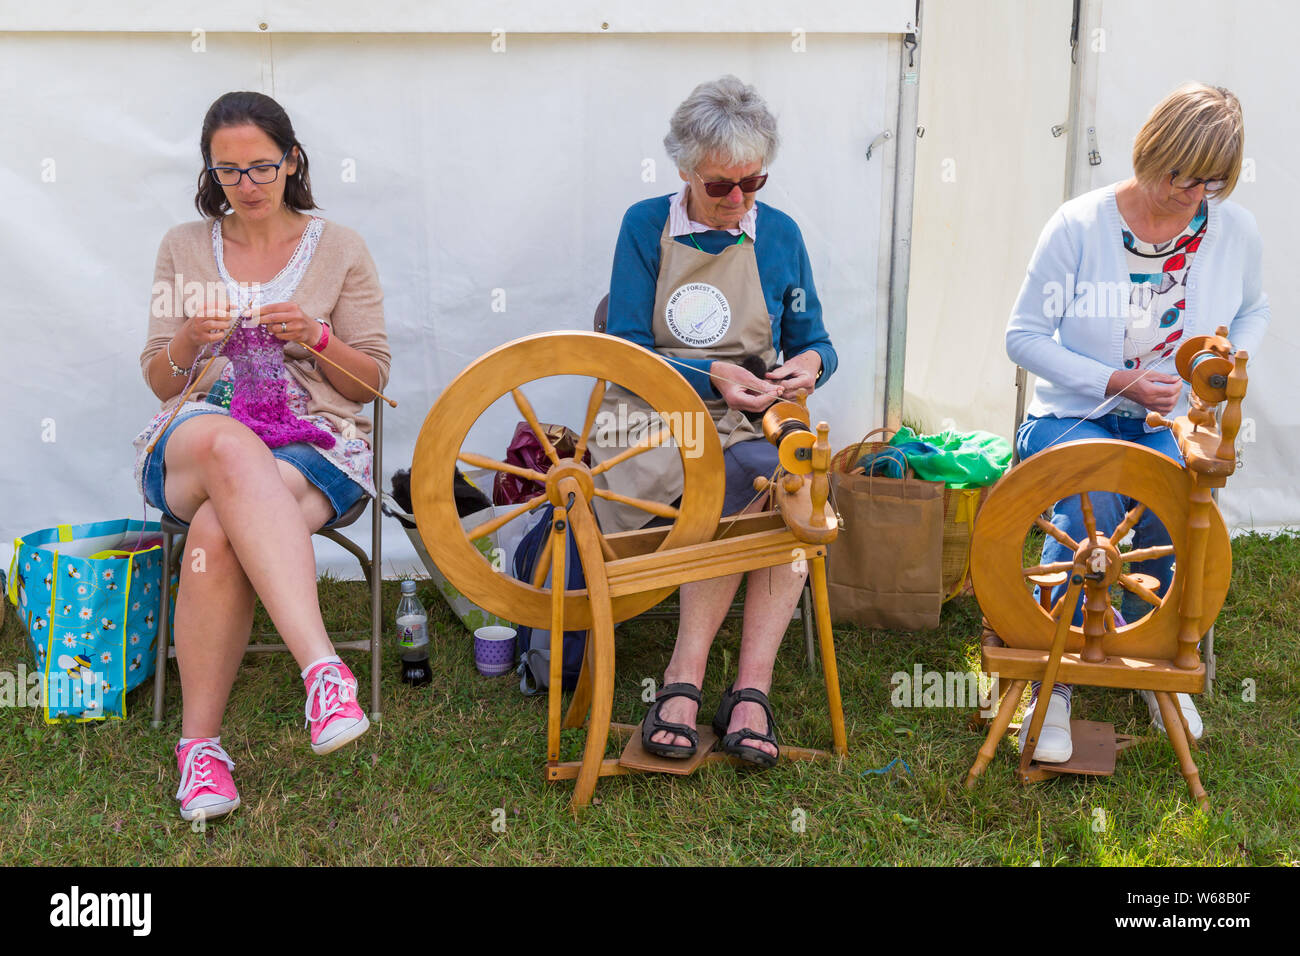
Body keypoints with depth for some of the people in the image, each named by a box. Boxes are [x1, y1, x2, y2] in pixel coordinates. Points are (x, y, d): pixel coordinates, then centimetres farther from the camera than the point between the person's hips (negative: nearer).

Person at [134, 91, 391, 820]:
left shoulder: (340, 248, 11)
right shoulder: (185, 248, 17)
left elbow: (372, 380, 9)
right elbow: (161, 382, 15)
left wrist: (316, 337, -11)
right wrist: (188, 341, -8)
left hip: (315, 442, -1)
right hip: (193, 443, 1)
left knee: (218, 532, -37)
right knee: (231, 449, -41)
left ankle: (201, 741, -28)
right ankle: (324, 669, -48)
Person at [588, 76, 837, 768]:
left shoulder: (779, 235, 11)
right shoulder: (646, 226, 3)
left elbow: (813, 342, 17)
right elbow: (627, 351, -2)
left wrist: (811, 362, -9)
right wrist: (709, 375, -17)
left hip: (752, 423, 3)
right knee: (754, 488, -34)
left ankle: (684, 679, -28)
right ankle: (749, 690, -25)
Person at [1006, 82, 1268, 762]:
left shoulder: (1235, 231, 1)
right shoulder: (1081, 224, -10)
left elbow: (1254, 309, 23)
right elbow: (1024, 334, -6)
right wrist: (1114, 382, -16)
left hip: (1171, 424, 3)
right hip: (1073, 418, -2)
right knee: (1092, 501, -34)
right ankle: (1051, 680, -17)